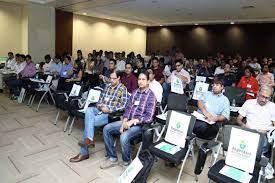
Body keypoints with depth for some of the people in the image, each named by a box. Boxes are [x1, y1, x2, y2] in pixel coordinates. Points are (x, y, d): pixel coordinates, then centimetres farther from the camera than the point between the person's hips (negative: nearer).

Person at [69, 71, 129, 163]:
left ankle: (84, 152, -7)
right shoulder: (108, 86, 17)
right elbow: (100, 99, 18)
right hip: (101, 110, 6)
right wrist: (100, 106, -4)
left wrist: (109, 109, -17)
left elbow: (123, 105, -12)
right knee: (89, 110, -25)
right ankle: (89, 139, -29)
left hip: (111, 114, -6)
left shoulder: (123, 89, -4)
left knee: (89, 122, -20)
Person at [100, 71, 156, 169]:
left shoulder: (151, 96, -9)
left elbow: (149, 117, -15)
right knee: (106, 129, -5)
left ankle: (126, 163, -5)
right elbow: (128, 108, 10)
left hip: (140, 124, -7)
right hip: (128, 121, 7)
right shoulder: (135, 92, 11)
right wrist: (124, 122, -6)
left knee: (124, 137, -32)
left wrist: (132, 121, -19)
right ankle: (112, 158, 5)